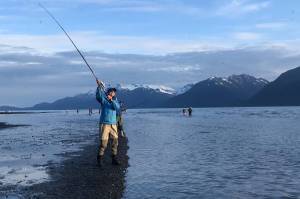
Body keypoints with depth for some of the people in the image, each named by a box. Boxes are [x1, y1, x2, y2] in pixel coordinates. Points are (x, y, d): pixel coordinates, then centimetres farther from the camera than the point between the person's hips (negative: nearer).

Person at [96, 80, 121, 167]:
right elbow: (98, 96, -20)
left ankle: (114, 159, 16)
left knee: (115, 142, 5)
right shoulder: (103, 99, 1)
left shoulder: (115, 100, 11)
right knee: (103, 142, -9)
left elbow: (117, 108, -8)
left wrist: (111, 100, -21)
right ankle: (100, 159, 4)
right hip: (104, 124, -4)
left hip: (113, 124, 4)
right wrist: (99, 86, -33)